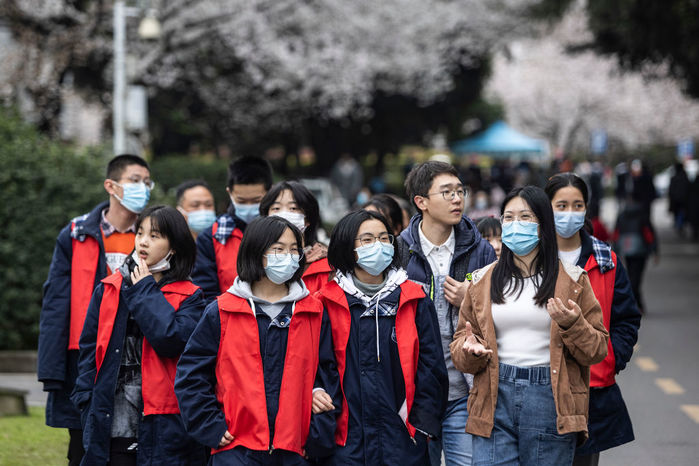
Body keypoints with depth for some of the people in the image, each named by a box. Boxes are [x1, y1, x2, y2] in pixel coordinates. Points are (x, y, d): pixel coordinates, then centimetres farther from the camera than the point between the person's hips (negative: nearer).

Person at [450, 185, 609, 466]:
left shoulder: (572, 280, 6)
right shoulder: (482, 281, 12)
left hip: (551, 400, -1)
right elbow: (462, 340, 15)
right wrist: (469, 349, -8)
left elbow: (597, 351, 4)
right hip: (496, 398, 1)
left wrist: (571, 324, -15)